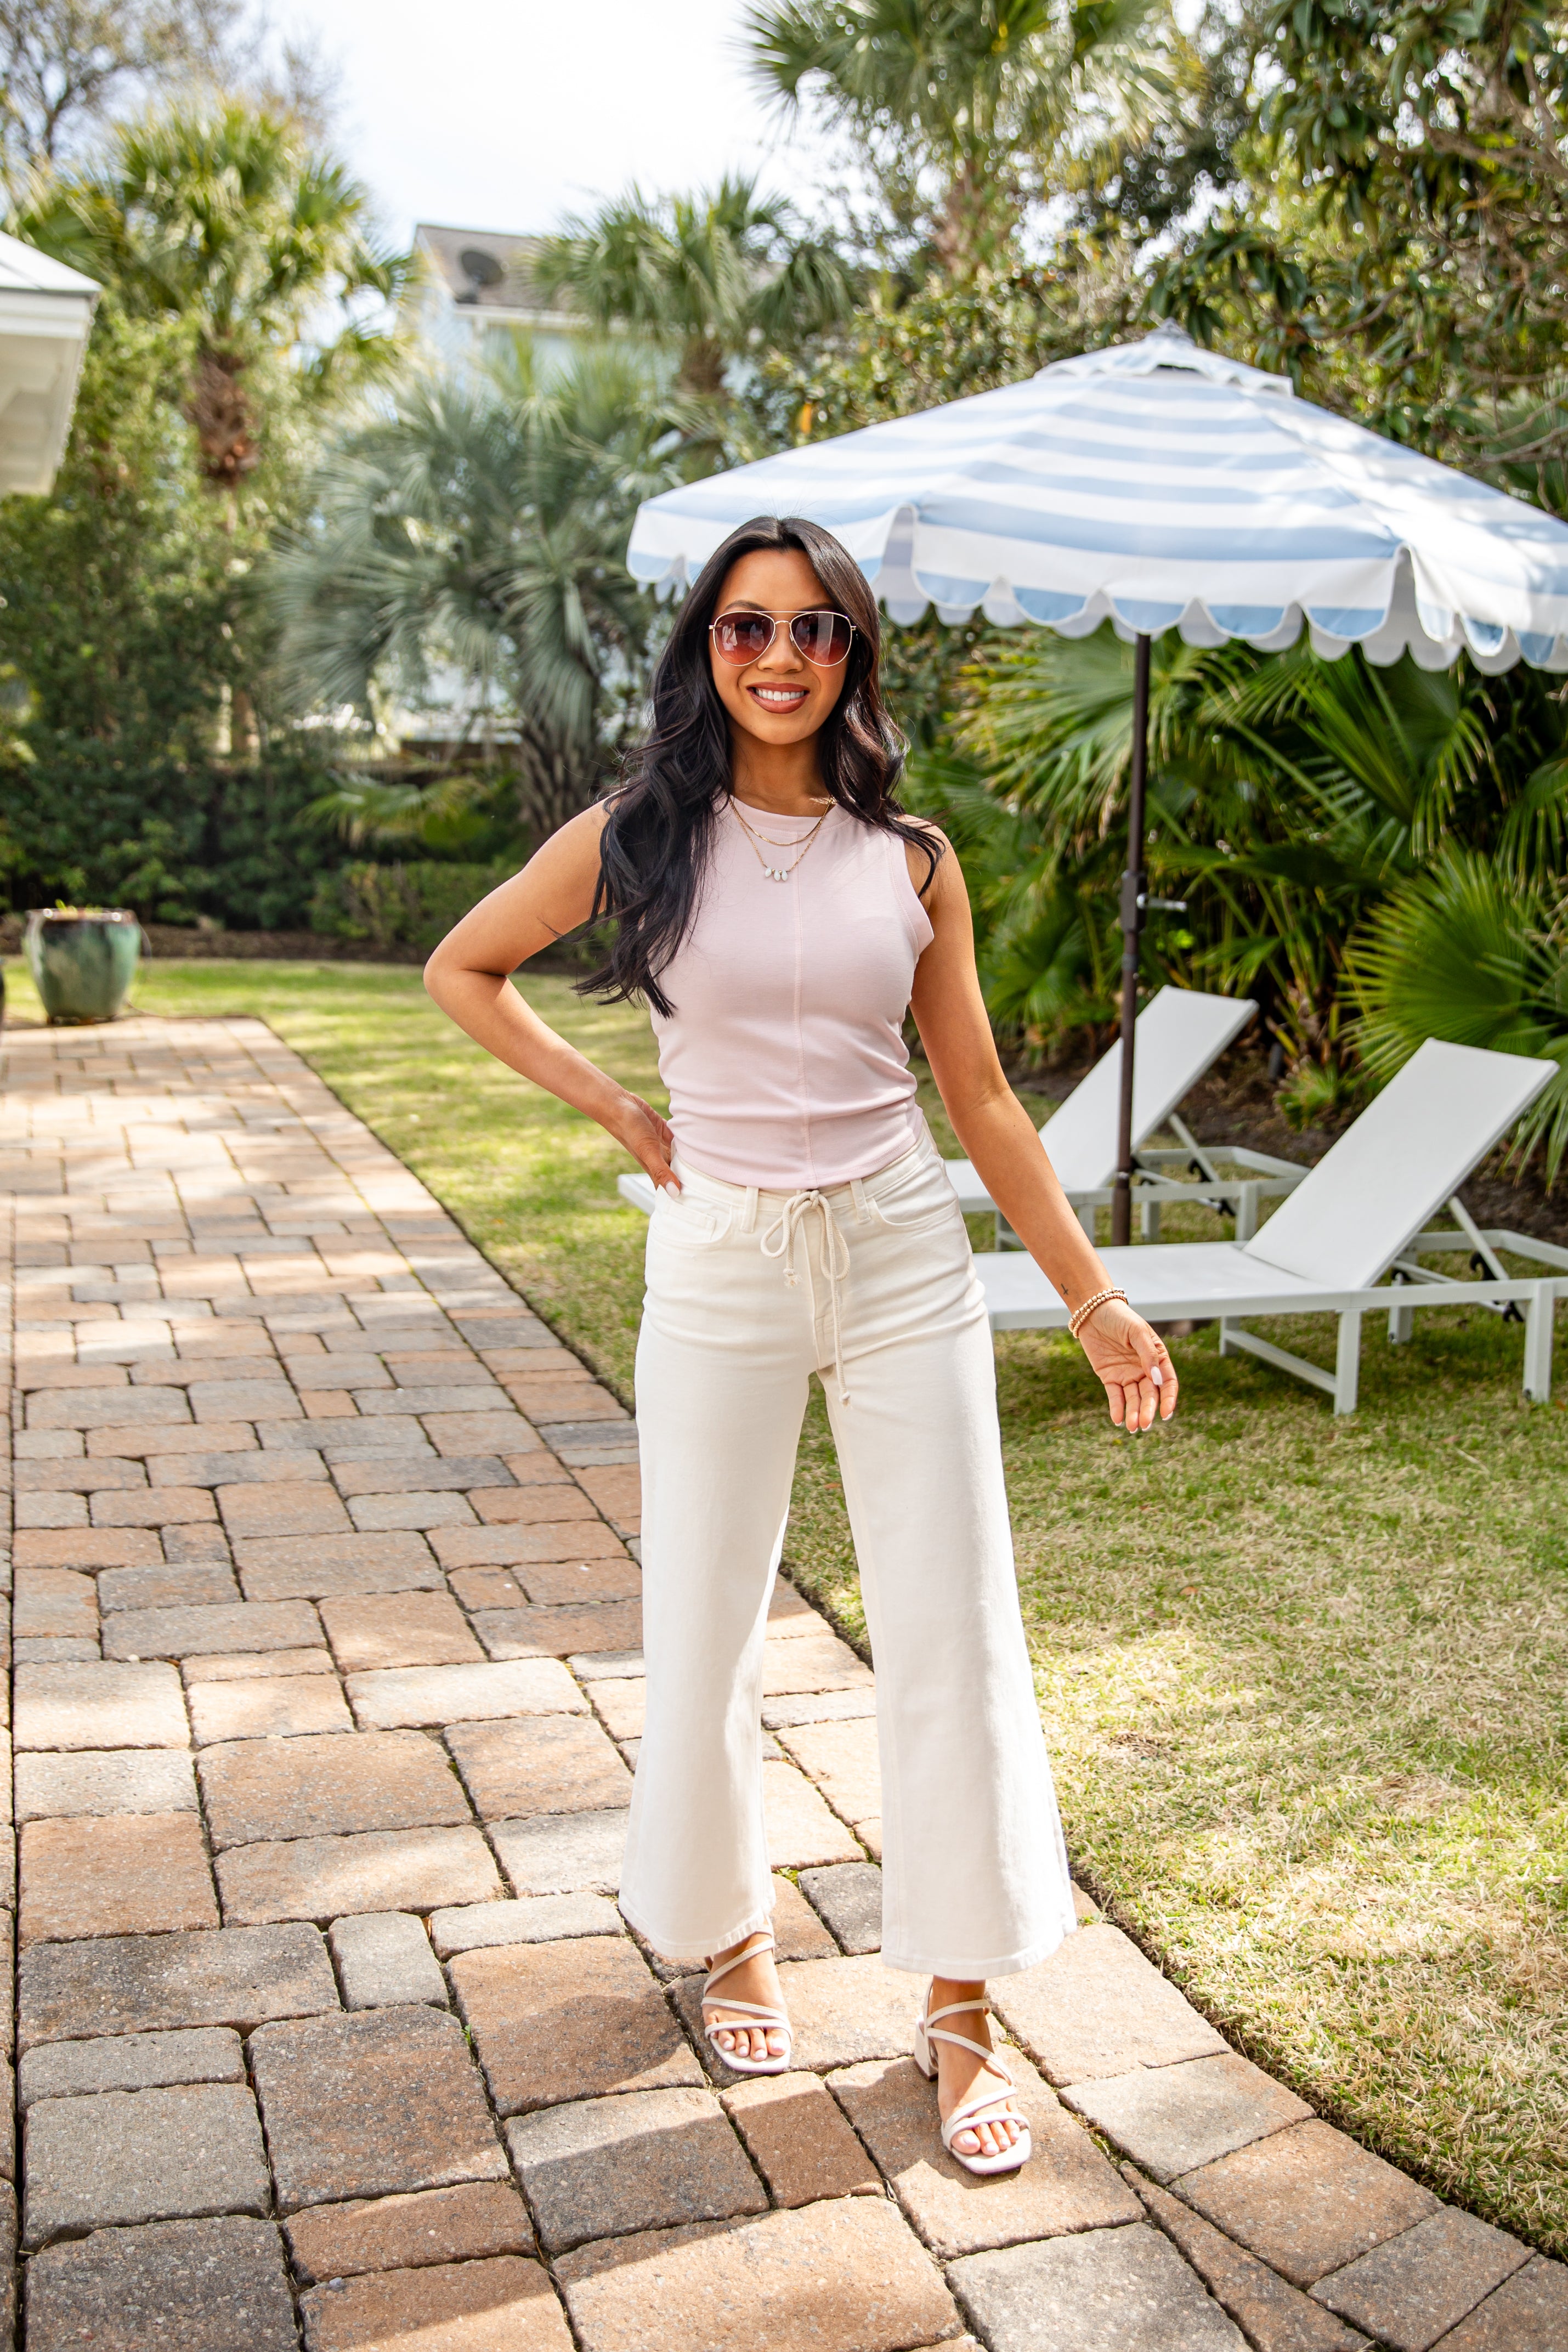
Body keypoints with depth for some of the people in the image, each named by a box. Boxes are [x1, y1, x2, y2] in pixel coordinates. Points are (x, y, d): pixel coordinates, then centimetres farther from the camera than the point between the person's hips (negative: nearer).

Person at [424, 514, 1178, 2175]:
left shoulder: (908, 858, 2)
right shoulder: (637, 839, -1)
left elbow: (980, 1098, 6)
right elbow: (461, 971, 12)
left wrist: (1095, 1301, 4)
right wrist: (613, 1109, 1)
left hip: (904, 1256, 1)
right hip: (719, 1267, -1)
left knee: (953, 1631, 2)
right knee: (706, 1622, 9)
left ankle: (959, 2015, 18)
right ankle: (729, 1934, 35)